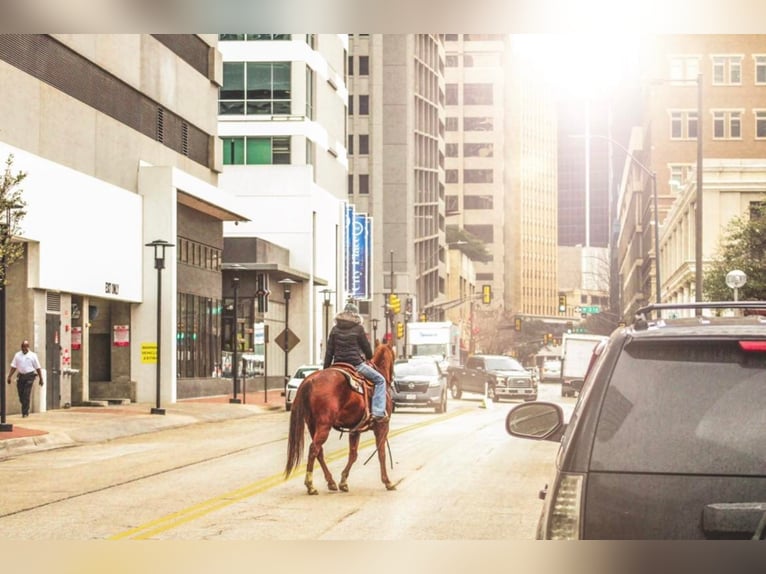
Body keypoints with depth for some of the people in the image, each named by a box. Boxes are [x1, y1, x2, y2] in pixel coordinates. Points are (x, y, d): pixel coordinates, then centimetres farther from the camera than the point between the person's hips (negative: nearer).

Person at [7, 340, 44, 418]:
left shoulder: (32, 355, 3)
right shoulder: (17, 355, 10)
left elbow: (38, 368, 3)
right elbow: (13, 366, 9)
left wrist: (41, 379, 1)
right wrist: (9, 376, 0)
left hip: (29, 376, -3)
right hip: (20, 376, 3)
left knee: (26, 395, -10)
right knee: (21, 395, 5)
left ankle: (25, 412, -6)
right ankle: (25, 410, 22)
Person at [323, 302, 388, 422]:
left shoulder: (335, 329, 8)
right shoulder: (358, 329, -3)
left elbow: (329, 352, 7)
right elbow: (366, 347, 5)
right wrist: (369, 358, 27)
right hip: (356, 364, -5)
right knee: (380, 380, 5)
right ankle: (378, 413, -9)